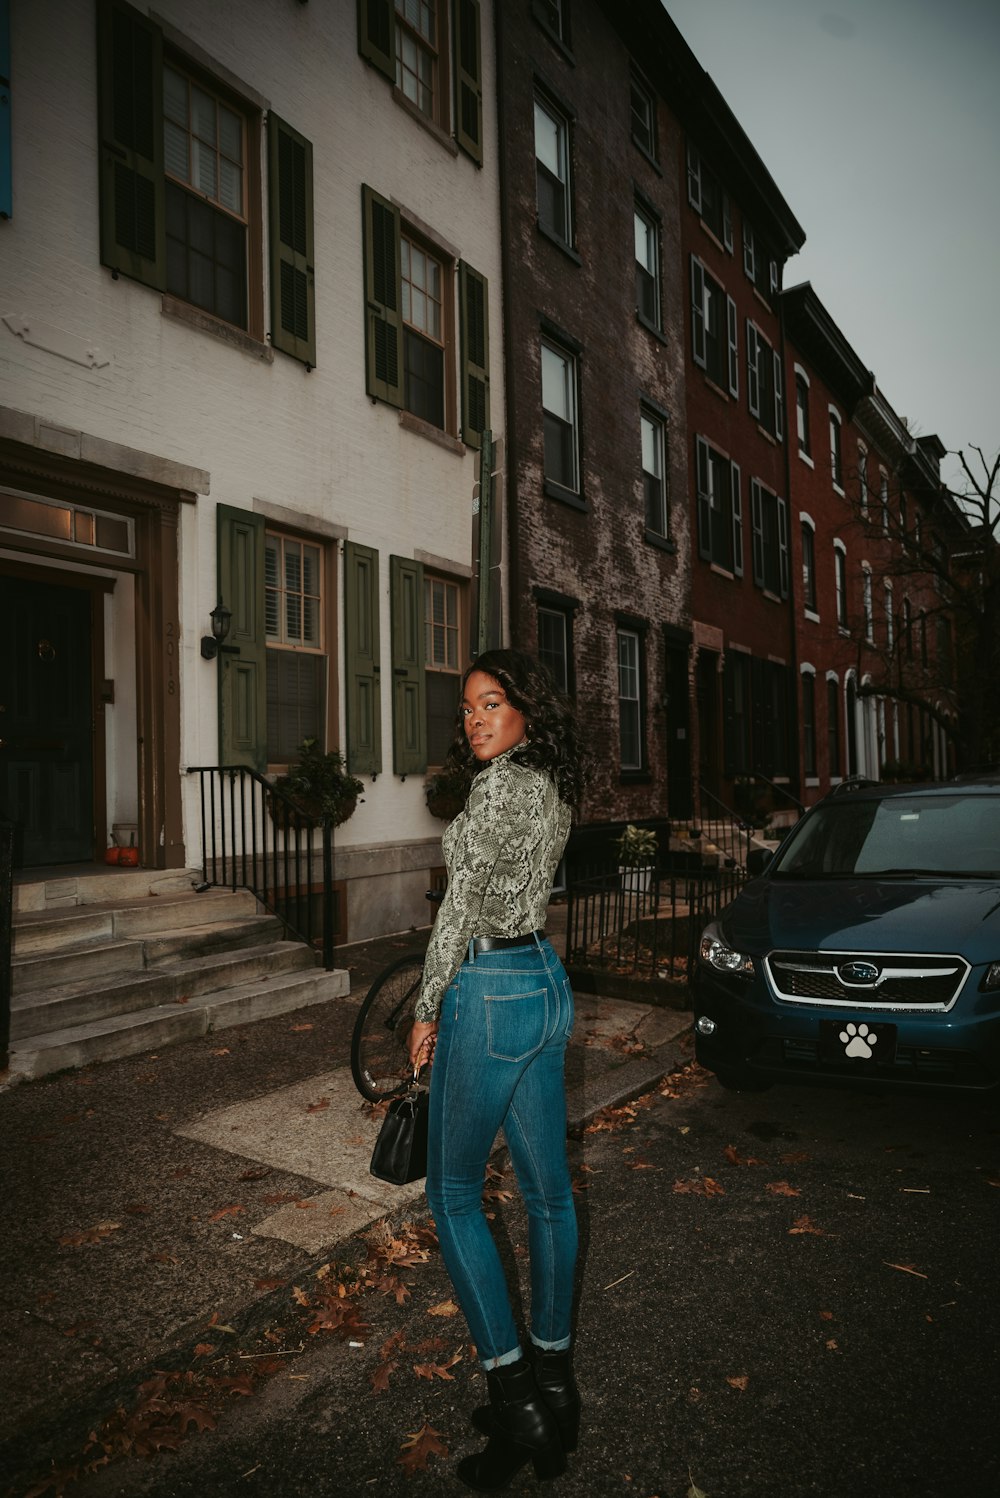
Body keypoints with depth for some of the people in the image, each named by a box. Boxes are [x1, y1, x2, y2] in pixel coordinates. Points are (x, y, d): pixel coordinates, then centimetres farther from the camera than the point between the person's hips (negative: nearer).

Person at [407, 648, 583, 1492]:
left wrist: (427, 1009, -8)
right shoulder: (552, 789, 9)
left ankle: (515, 1397, 12)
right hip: (547, 980, 9)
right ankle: (554, 1380, 29)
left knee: (455, 1193, 7)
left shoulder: (498, 788, -18)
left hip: (490, 991, -9)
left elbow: (462, 907, -17)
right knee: (548, 1186, 15)